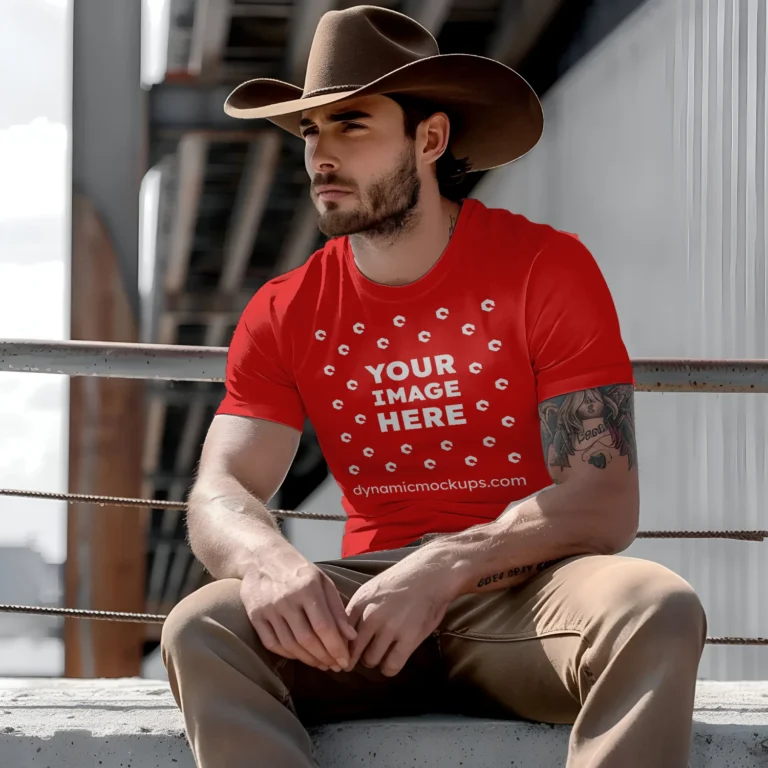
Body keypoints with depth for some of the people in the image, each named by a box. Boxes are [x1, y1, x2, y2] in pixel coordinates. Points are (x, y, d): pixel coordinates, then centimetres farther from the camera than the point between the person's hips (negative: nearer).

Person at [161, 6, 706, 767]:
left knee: (658, 611, -35)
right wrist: (266, 560, -26)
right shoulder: (286, 313, 9)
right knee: (200, 629, -28)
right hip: (366, 602, 2)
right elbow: (220, 491, 1)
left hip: (524, 590, -2)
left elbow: (604, 503, -9)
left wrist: (446, 568, -26)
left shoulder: (546, 269, -2)